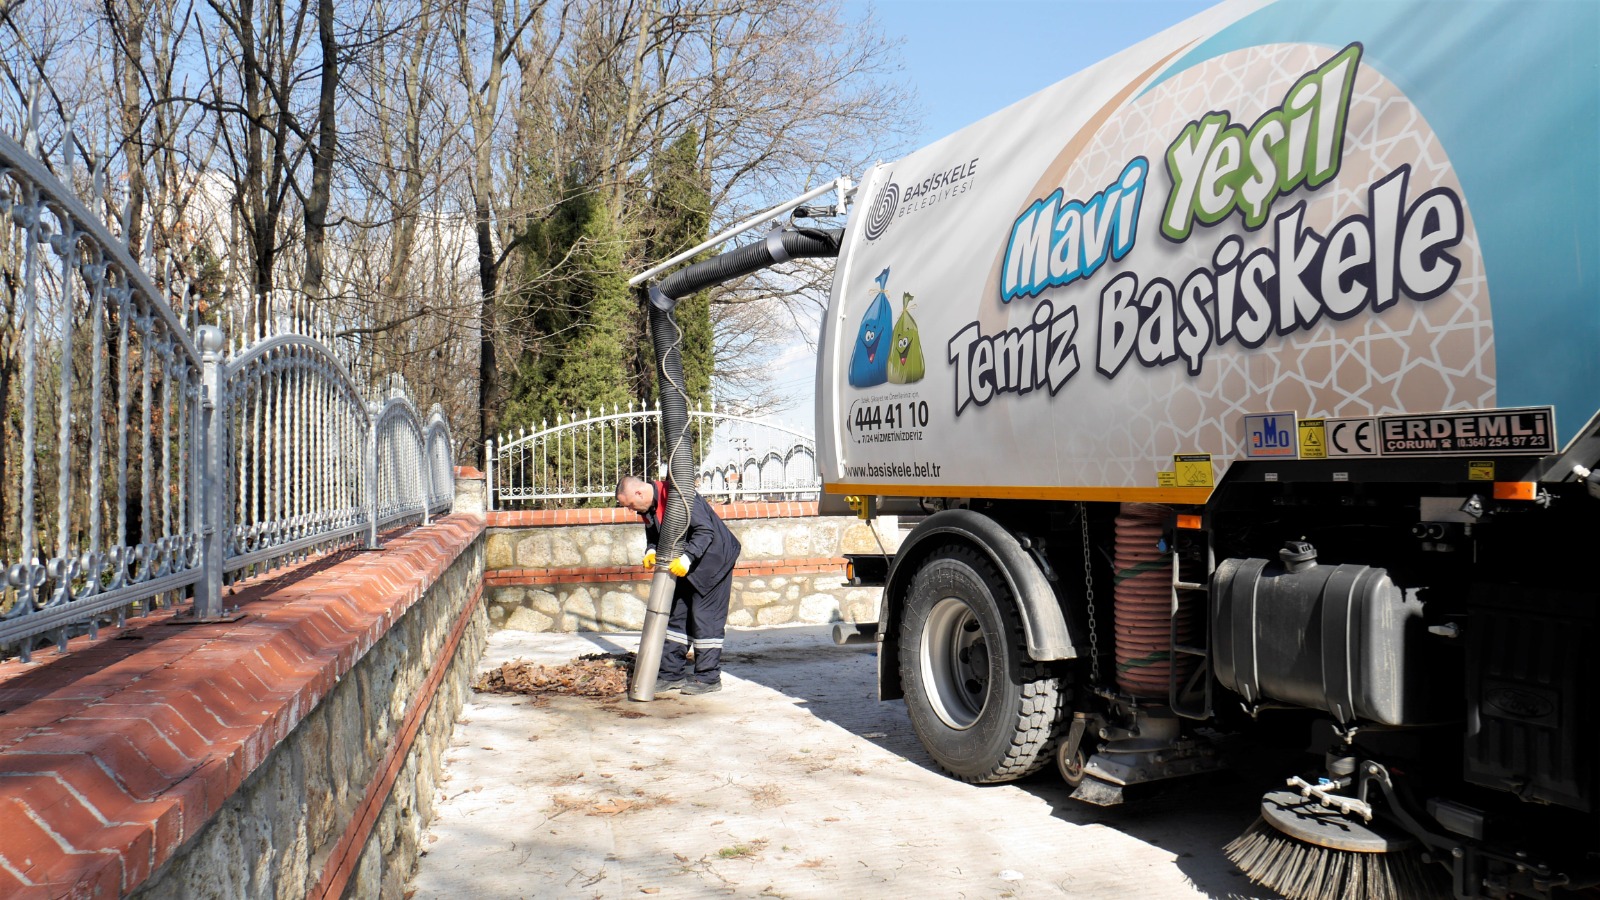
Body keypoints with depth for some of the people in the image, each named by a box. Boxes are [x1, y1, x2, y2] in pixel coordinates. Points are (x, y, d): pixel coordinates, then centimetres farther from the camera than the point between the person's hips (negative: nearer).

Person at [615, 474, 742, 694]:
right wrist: (651, 552, -7)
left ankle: (708, 677, 1)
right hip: (687, 567, 10)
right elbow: (653, 536, 15)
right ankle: (672, 673, 17)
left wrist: (687, 557, -35)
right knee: (677, 614, 10)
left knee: (704, 616, -7)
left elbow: (705, 530, -28)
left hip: (713, 560, -9)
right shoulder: (649, 508, 2)